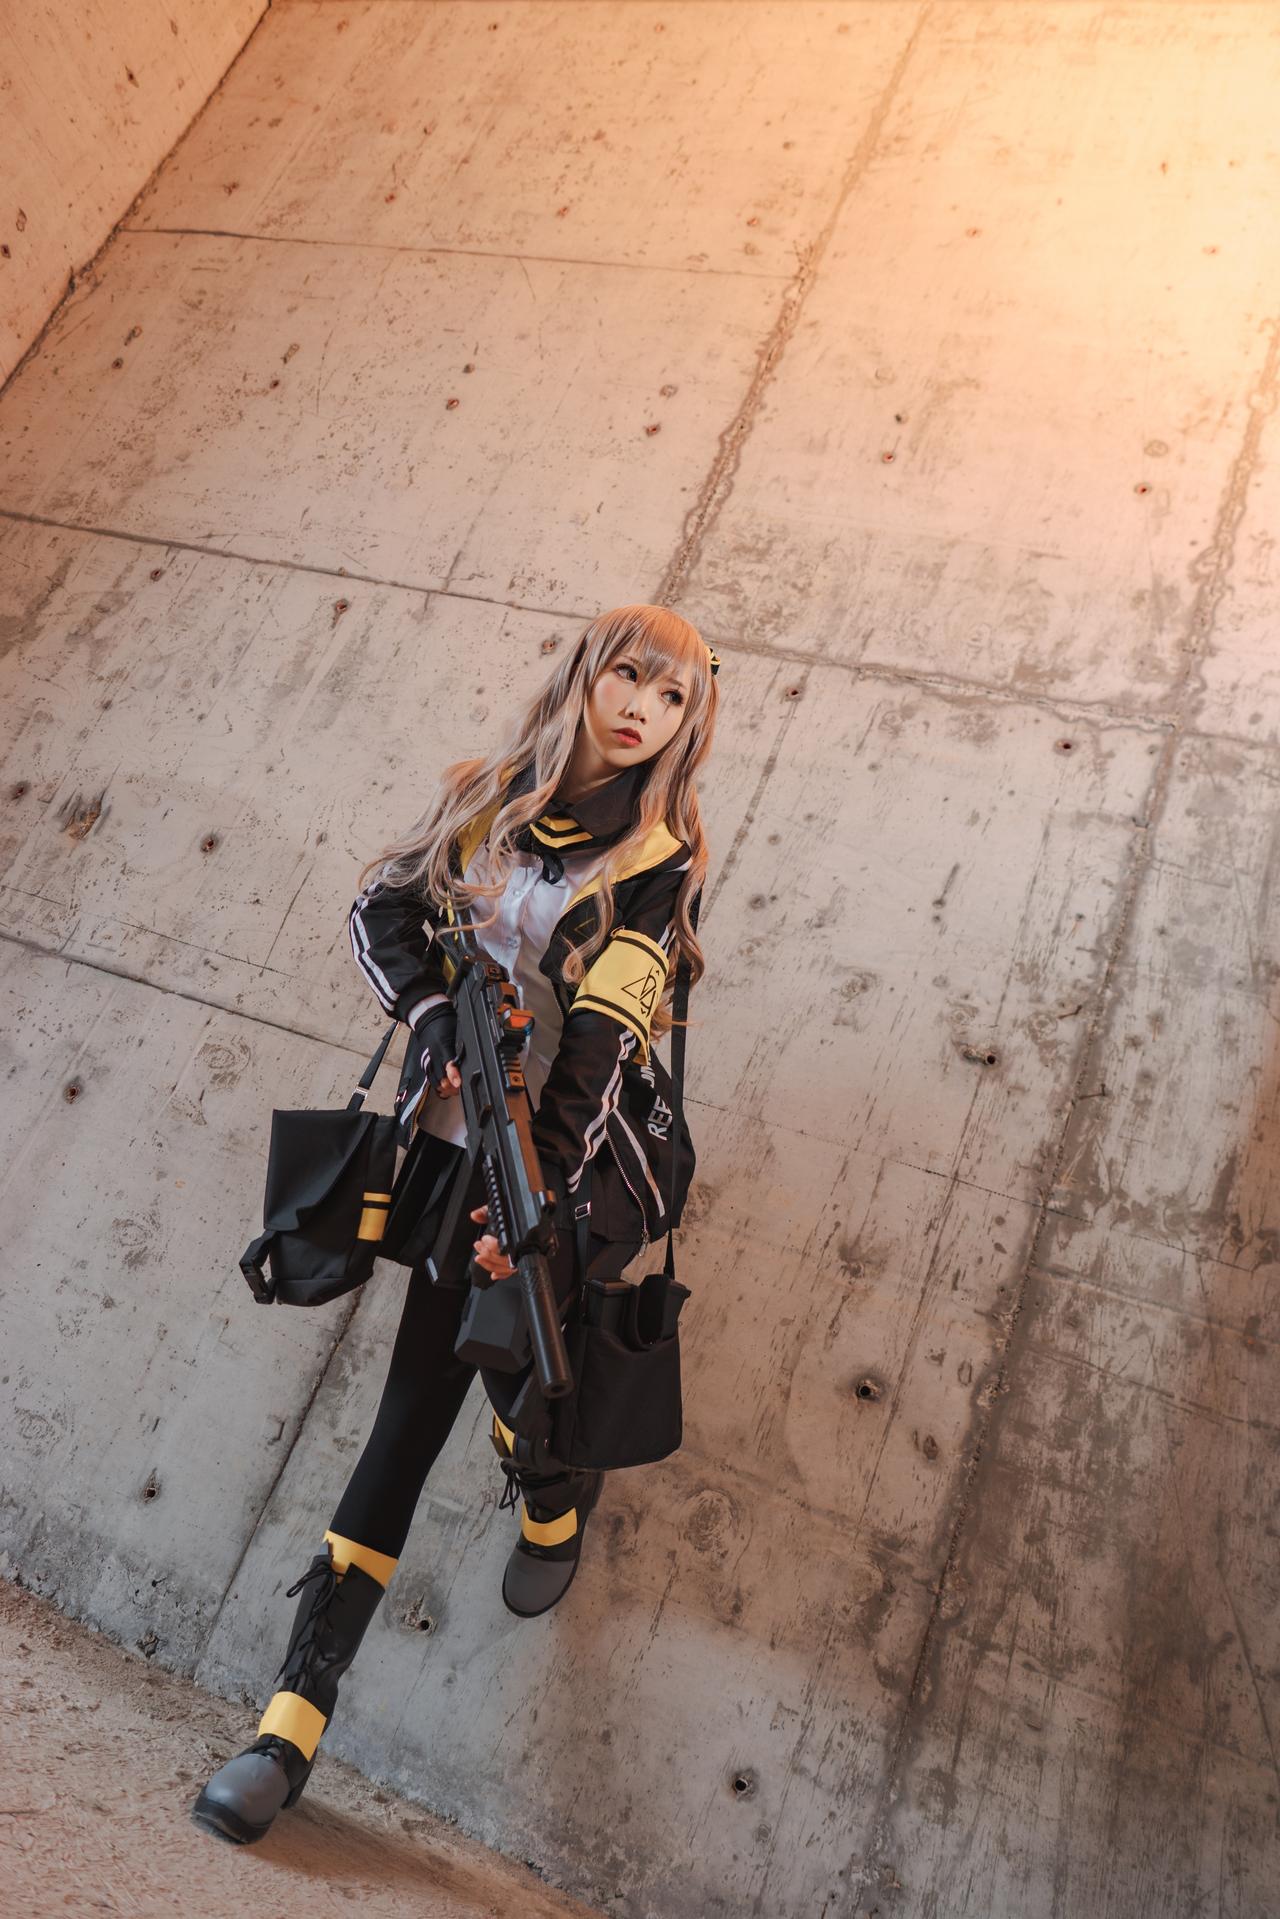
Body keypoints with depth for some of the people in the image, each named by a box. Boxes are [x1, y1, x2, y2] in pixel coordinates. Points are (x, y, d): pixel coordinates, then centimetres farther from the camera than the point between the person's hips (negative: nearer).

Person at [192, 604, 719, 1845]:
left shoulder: (658, 862, -8)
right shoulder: (492, 796, 2)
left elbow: (598, 1044, -17)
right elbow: (381, 907, 3)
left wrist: (541, 1197, -26)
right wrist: (434, 1013, -15)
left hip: (590, 1154, -2)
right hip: (464, 1139, 3)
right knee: (419, 1396, 3)